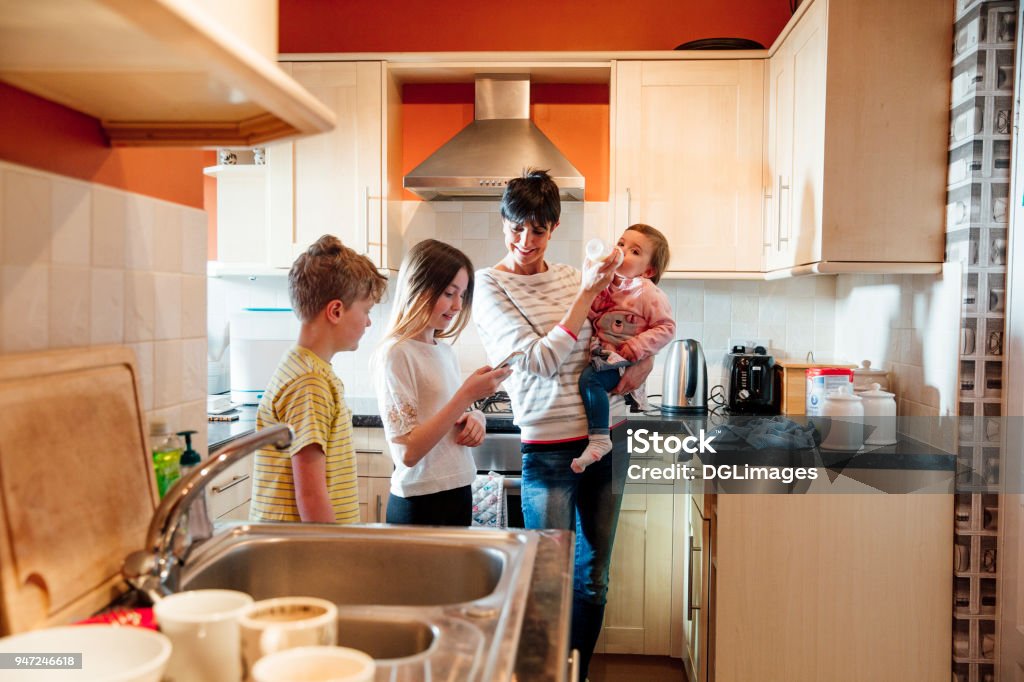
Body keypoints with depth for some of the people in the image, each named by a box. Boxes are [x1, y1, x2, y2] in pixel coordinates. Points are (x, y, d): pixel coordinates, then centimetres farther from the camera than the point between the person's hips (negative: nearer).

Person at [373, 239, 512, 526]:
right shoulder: (395, 354, -14)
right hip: (420, 504, -7)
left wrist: (474, 419, -2)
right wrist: (467, 395, -22)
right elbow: (408, 452, -20)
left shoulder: (446, 351, 9)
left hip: (459, 494, 7)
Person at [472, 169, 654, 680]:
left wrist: (644, 361, -1)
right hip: (550, 449, -5)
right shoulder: (491, 285, -6)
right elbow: (539, 361, -16)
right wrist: (585, 294, -17)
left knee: (594, 578, 16)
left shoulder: (572, 277, 8)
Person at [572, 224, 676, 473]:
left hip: (624, 359, -9)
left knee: (589, 378, -29)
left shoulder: (648, 293, -10)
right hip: (601, 351, 9)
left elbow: (666, 328, -12)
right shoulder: (606, 284, 10)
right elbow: (592, 315, 14)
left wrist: (636, 348, -21)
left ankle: (599, 440, -27)